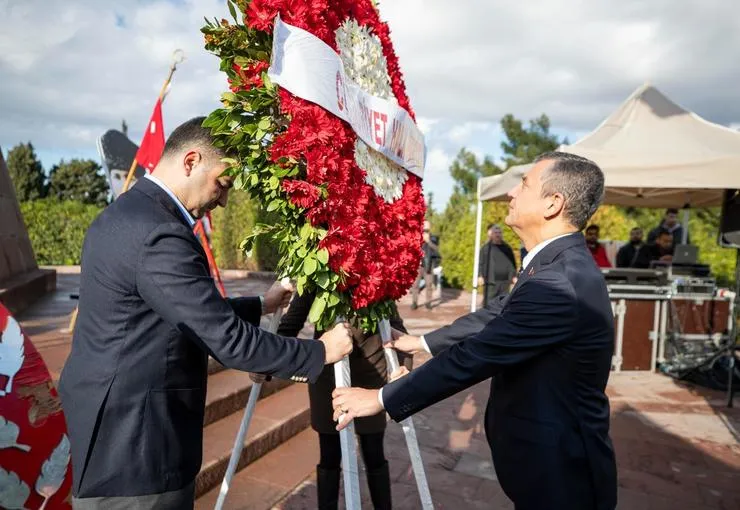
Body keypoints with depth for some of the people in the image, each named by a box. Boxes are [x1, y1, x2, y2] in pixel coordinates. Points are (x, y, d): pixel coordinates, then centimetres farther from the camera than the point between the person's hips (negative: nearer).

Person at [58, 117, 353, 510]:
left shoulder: (122, 215, 7)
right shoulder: (159, 235, -25)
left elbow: (196, 313, 13)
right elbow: (228, 341, -24)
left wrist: (261, 306, 14)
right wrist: (319, 353, -13)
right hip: (133, 449, -10)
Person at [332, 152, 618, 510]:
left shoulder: (560, 284, -30)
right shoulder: (562, 265, 3)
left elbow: (474, 356, -28)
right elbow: (496, 314, 10)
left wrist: (382, 398, -20)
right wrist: (422, 342, 14)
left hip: (559, 470, -9)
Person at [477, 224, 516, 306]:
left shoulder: (507, 248, 15)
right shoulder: (486, 248, 5)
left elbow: (512, 264, 17)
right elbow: (480, 263, 0)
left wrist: (513, 276, 9)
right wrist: (480, 276, -10)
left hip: (505, 282, 4)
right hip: (491, 281, -3)